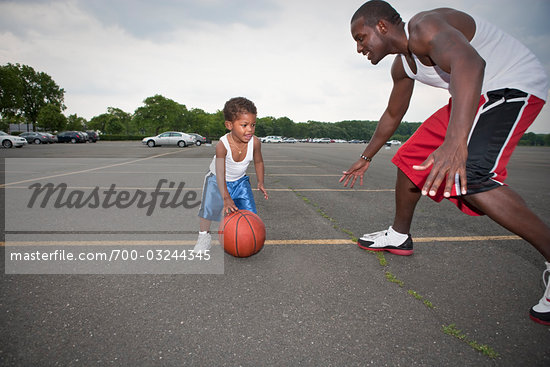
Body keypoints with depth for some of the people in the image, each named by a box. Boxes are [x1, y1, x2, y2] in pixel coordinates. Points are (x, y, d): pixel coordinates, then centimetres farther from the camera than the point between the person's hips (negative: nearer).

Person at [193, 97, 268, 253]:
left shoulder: (255, 142, -23)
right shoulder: (222, 145, -34)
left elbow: (258, 162, -2)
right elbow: (220, 173, -34)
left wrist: (260, 183, -4)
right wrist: (226, 197, -41)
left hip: (240, 180, 3)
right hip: (218, 180, -3)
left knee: (249, 210, -5)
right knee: (209, 208, -15)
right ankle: (204, 236, 11)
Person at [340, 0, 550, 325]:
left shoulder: (423, 27, -23)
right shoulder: (402, 64, 7)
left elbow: (469, 63, -44)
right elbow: (393, 115, 20)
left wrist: (455, 142, -60)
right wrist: (366, 158, 26)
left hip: (515, 85, -9)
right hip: (478, 96, 10)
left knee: (468, 176, -30)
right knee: (411, 157, 9)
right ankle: (399, 236, 25)